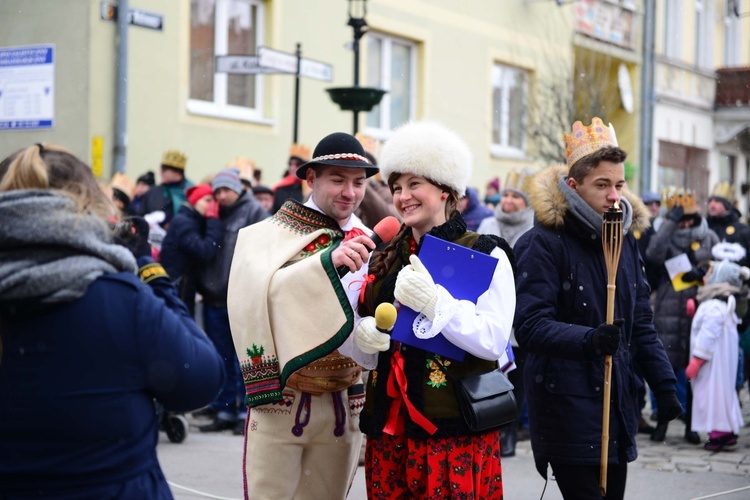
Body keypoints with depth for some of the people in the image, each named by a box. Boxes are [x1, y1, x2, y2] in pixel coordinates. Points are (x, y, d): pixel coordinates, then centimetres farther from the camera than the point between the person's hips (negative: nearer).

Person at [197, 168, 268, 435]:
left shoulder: (254, 211, -3)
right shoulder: (214, 214, 15)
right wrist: (204, 285, 8)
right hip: (215, 298, 6)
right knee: (221, 360, 11)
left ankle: (246, 412, 6)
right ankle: (224, 411, 18)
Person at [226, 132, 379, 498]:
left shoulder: (366, 244, 7)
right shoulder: (269, 236, -4)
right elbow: (263, 294, -24)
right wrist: (327, 261, -36)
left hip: (342, 407, 3)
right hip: (280, 403, -3)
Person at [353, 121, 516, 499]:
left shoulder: (486, 255, -4)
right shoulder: (384, 259, 12)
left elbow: (494, 342, -15)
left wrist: (433, 302, -25)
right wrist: (361, 335, -8)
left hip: (455, 431, -5)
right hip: (389, 427, 5)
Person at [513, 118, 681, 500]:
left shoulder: (624, 238, 11)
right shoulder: (545, 243, -12)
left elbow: (641, 323, 16)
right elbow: (530, 326, -19)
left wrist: (663, 384, 10)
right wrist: (588, 340, -33)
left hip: (617, 400, 7)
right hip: (565, 403, -7)